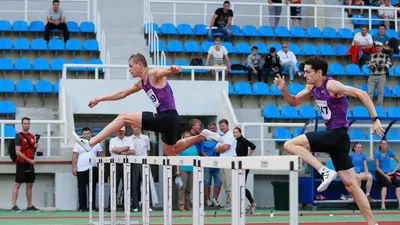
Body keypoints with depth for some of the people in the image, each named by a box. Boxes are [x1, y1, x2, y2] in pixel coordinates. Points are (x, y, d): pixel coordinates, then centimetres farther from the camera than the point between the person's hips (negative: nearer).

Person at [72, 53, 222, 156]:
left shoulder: (154, 74, -6)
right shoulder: (141, 83, 21)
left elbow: (166, 71, -28)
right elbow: (122, 94, 31)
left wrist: (173, 69, -53)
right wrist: (100, 99, 29)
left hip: (167, 117, -10)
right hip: (163, 119, 10)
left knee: (123, 117, -12)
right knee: (171, 151, 27)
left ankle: (90, 143, -14)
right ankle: (202, 136, 28)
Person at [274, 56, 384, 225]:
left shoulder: (331, 85, -15)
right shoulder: (312, 87, 11)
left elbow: (361, 94, -20)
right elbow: (293, 102, 23)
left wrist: (375, 120, -24)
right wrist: (283, 90, 3)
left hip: (337, 135, -9)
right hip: (333, 137, 9)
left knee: (290, 145, -13)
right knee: (351, 185, 9)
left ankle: (326, 172, -18)